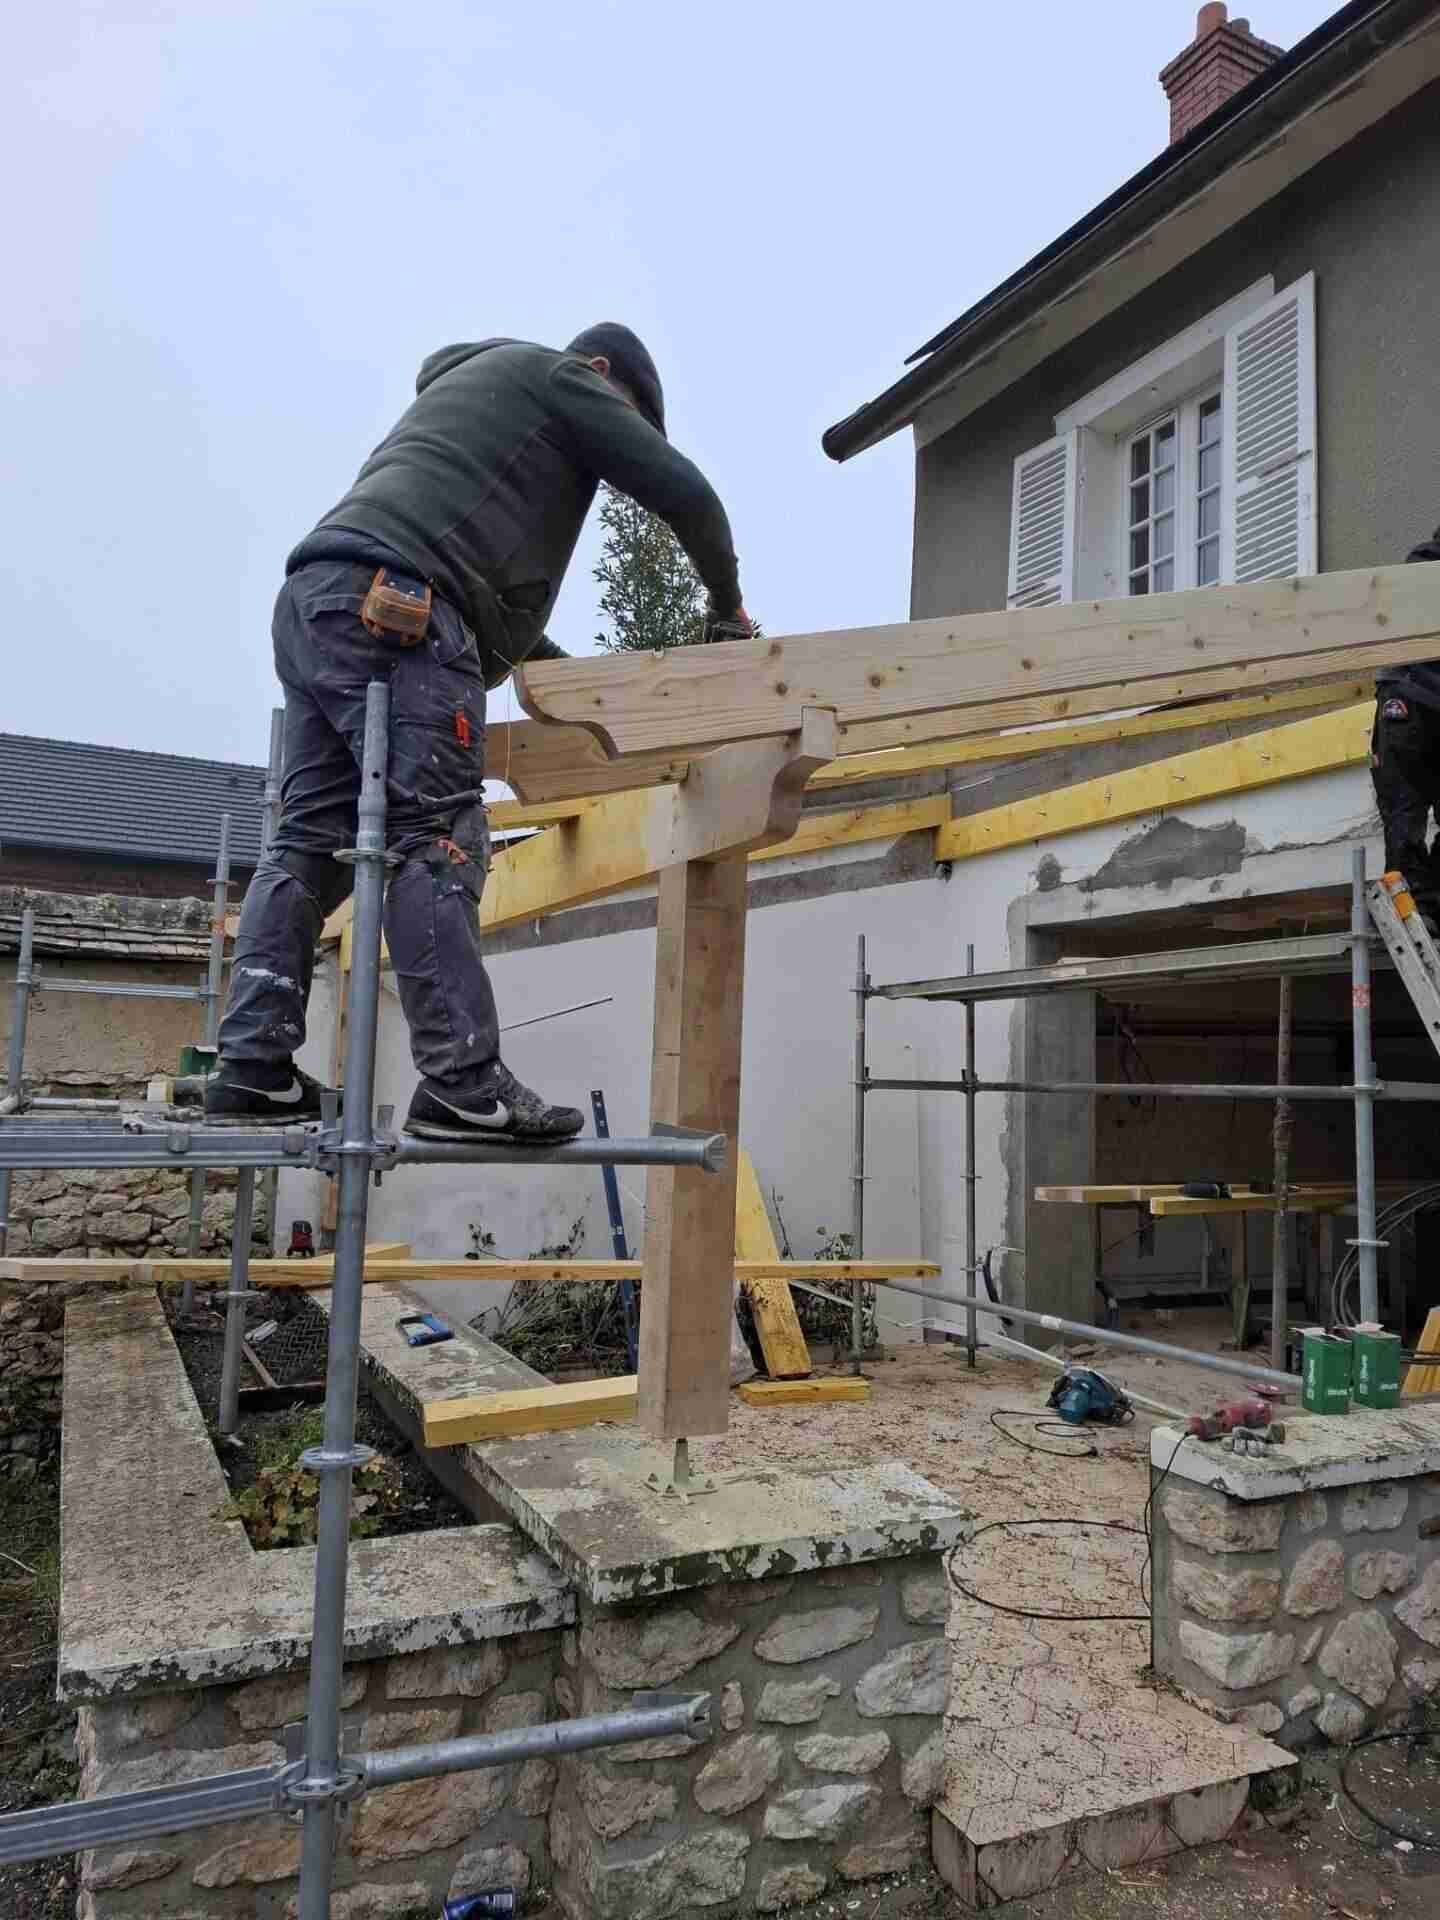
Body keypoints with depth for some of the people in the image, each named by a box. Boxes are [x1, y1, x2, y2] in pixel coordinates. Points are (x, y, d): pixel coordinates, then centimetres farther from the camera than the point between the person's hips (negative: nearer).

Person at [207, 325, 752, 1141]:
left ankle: (255, 1067, -3)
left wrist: (566, 667, 38)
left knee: (313, 839, 2)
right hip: (390, 606, -9)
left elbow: (490, 578, 40)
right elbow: (686, 493, 7)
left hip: (318, 599, 9)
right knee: (435, 838, -16)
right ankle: (463, 1082, -20)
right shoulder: (557, 375, 14)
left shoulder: (466, 388, 40)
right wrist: (728, 602, 21)